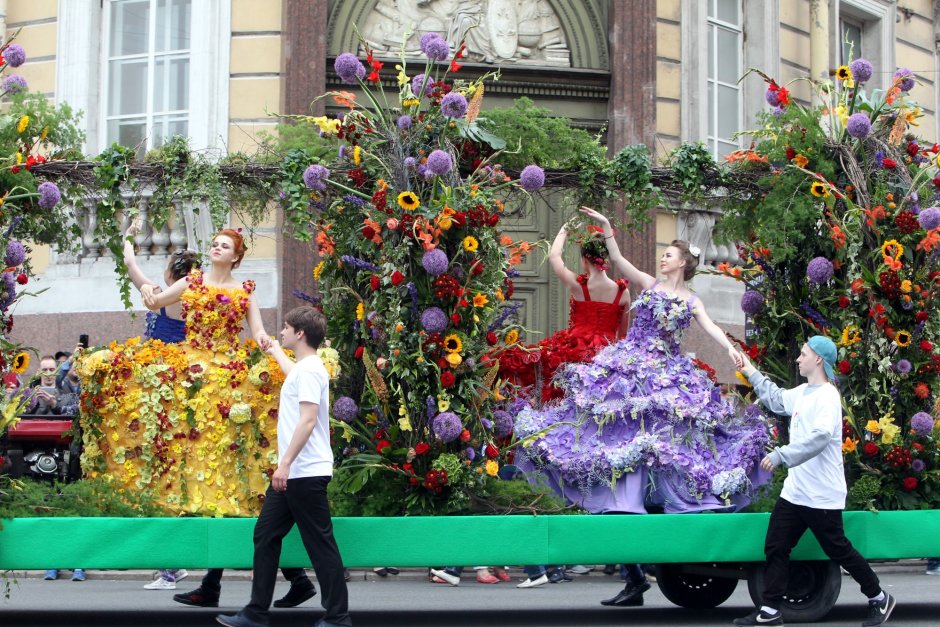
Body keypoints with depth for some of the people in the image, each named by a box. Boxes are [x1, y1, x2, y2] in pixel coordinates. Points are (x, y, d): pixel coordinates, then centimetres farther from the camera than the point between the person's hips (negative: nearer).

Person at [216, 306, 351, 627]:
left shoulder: (310, 370, -14)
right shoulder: (303, 368, 16)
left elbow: (308, 420, -24)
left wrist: (286, 463, -26)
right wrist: (275, 351, 61)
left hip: (306, 473, -10)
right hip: (291, 474, 10)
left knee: (320, 543, -5)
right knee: (266, 535, 10)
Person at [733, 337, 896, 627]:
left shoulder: (827, 396, -17)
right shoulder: (802, 392, 10)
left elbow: (820, 437, -31)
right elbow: (776, 399, 32)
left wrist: (780, 455, -33)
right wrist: (752, 373, 31)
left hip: (822, 495, -8)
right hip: (794, 491, 9)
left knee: (839, 551, 3)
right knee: (775, 548, 6)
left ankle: (879, 599, 20)